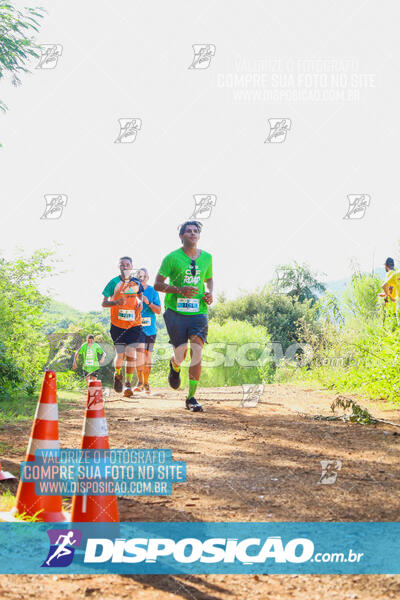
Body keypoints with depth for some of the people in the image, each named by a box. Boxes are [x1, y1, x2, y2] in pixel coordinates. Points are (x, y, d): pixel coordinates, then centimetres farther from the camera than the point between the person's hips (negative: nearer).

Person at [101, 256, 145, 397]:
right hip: (117, 325, -1)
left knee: (130, 354, -9)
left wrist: (140, 303, -1)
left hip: (133, 324, 1)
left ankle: (128, 384, -1)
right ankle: (117, 374, 30)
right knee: (120, 355, -1)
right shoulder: (114, 282, -4)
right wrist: (116, 302, -23)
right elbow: (103, 303, -3)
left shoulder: (136, 282, 5)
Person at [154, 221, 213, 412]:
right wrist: (180, 290, -16)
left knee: (197, 352, -14)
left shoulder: (206, 257, 10)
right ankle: (175, 367, 37)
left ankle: (191, 398, -5)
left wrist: (210, 293, 5)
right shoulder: (172, 258, -2)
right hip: (175, 311, -2)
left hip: (199, 311, 2)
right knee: (181, 355, -4)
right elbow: (157, 284, -2)